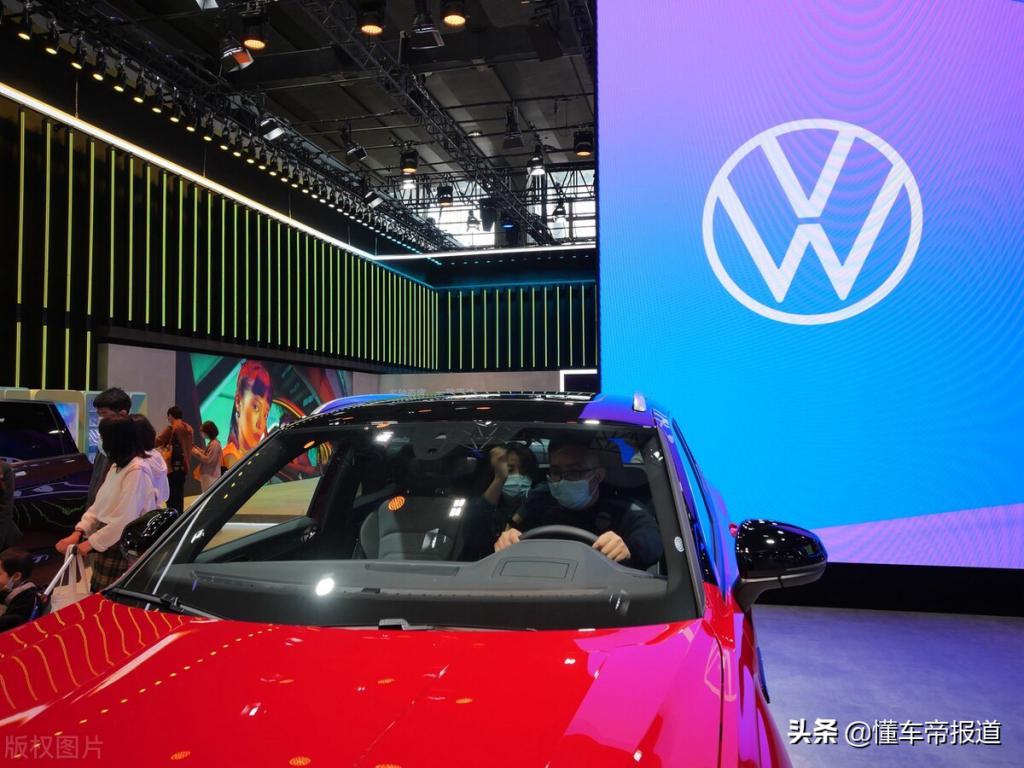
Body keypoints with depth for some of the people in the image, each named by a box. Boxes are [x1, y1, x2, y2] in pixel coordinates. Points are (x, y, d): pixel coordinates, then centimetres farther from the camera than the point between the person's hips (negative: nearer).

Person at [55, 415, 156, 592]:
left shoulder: (137, 471, -19)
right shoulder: (117, 467, 12)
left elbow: (125, 519, -22)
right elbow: (99, 505, 11)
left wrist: (92, 542, -16)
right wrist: (78, 532, -2)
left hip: (122, 546, -9)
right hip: (107, 541, 9)